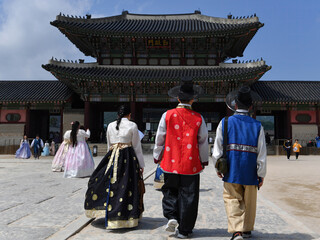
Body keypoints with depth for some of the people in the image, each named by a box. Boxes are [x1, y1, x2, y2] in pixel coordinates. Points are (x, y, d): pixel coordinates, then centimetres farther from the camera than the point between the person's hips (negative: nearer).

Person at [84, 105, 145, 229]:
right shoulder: (132, 125, -1)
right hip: (128, 158, -3)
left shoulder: (110, 126, 9)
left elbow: (109, 145, 15)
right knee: (126, 185, 1)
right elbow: (137, 147, 0)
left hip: (112, 158, 3)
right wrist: (141, 165, 6)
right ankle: (125, 215, 7)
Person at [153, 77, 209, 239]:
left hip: (171, 163, 0)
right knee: (188, 195, 9)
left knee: (170, 191, 20)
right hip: (191, 164, 0)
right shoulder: (198, 118, -5)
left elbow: (160, 139, 0)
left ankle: (171, 216, 2)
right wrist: (204, 161, 15)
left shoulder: (167, 115, -5)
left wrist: (157, 157, 13)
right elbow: (203, 142, 2)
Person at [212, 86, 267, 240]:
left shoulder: (225, 123, -5)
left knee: (232, 200, 9)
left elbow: (217, 149, -3)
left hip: (231, 170, -1)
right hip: (250, 172, 2)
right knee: (249, 201, 18)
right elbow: (262, 154, -3)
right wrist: (261, 175, 6)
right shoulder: (257, 126, -3)